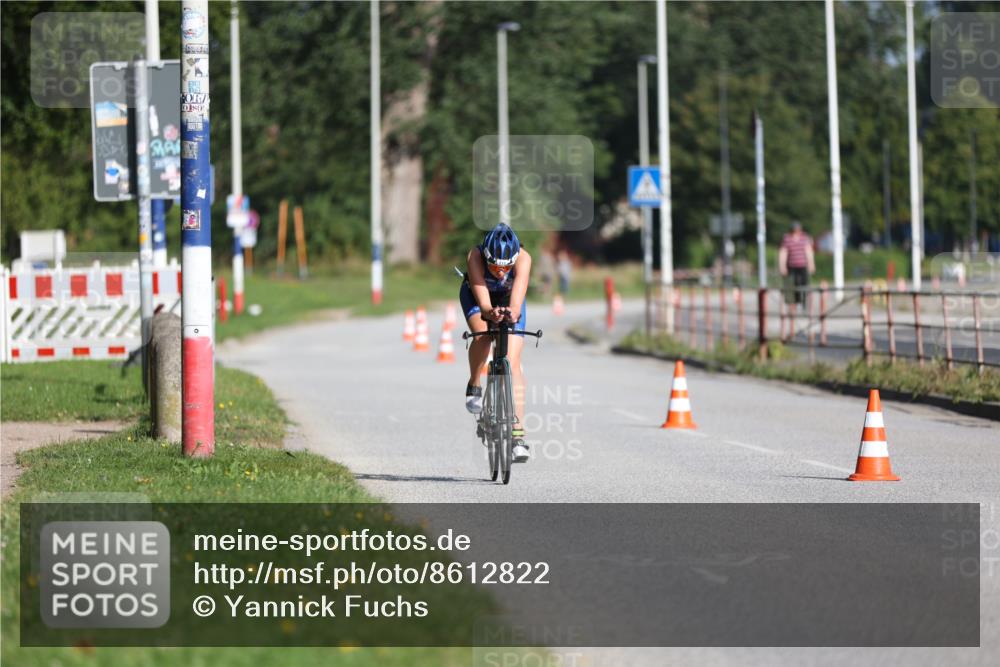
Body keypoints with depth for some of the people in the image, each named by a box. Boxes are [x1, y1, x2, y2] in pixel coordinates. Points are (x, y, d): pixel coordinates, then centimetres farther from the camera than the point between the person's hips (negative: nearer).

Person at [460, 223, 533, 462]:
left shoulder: (523, 258, -37)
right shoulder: (475, 257, -37)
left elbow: (516, 303, -47)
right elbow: (483, 303, -44)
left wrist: (511, 314, -69)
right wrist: (491, 313, -65)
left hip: (508, 299, 0)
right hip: (476, 294, 0)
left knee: (513, 362, -14)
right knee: (482, 336, -32)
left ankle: (518, 436, -17)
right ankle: (474, 384, -1)